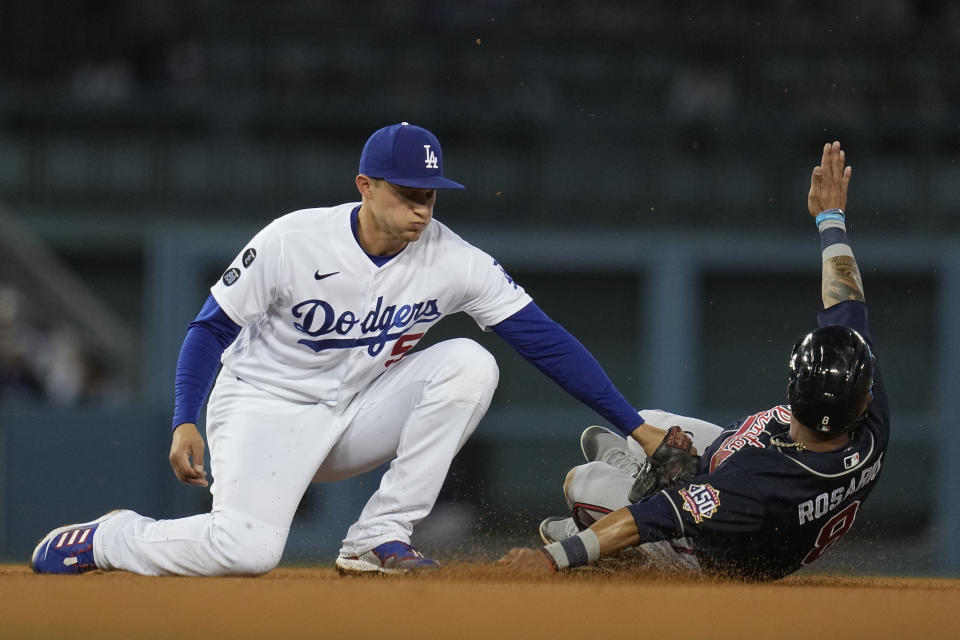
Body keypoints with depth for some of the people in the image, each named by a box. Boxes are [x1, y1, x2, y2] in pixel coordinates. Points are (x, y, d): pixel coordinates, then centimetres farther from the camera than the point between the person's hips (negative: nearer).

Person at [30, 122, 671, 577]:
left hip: (356, 413, 5)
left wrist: (635, 426, -15)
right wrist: (185, 423, -22)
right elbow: (212, 327, -10)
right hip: (267, 408, -4)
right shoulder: (293, 242, -19)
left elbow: (545, 340, -12)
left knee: (469, 363, -18)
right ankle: (108, 538, 2)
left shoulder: (454, 261, -11)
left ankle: (378, 539, -13)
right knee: (249, 549, -30)